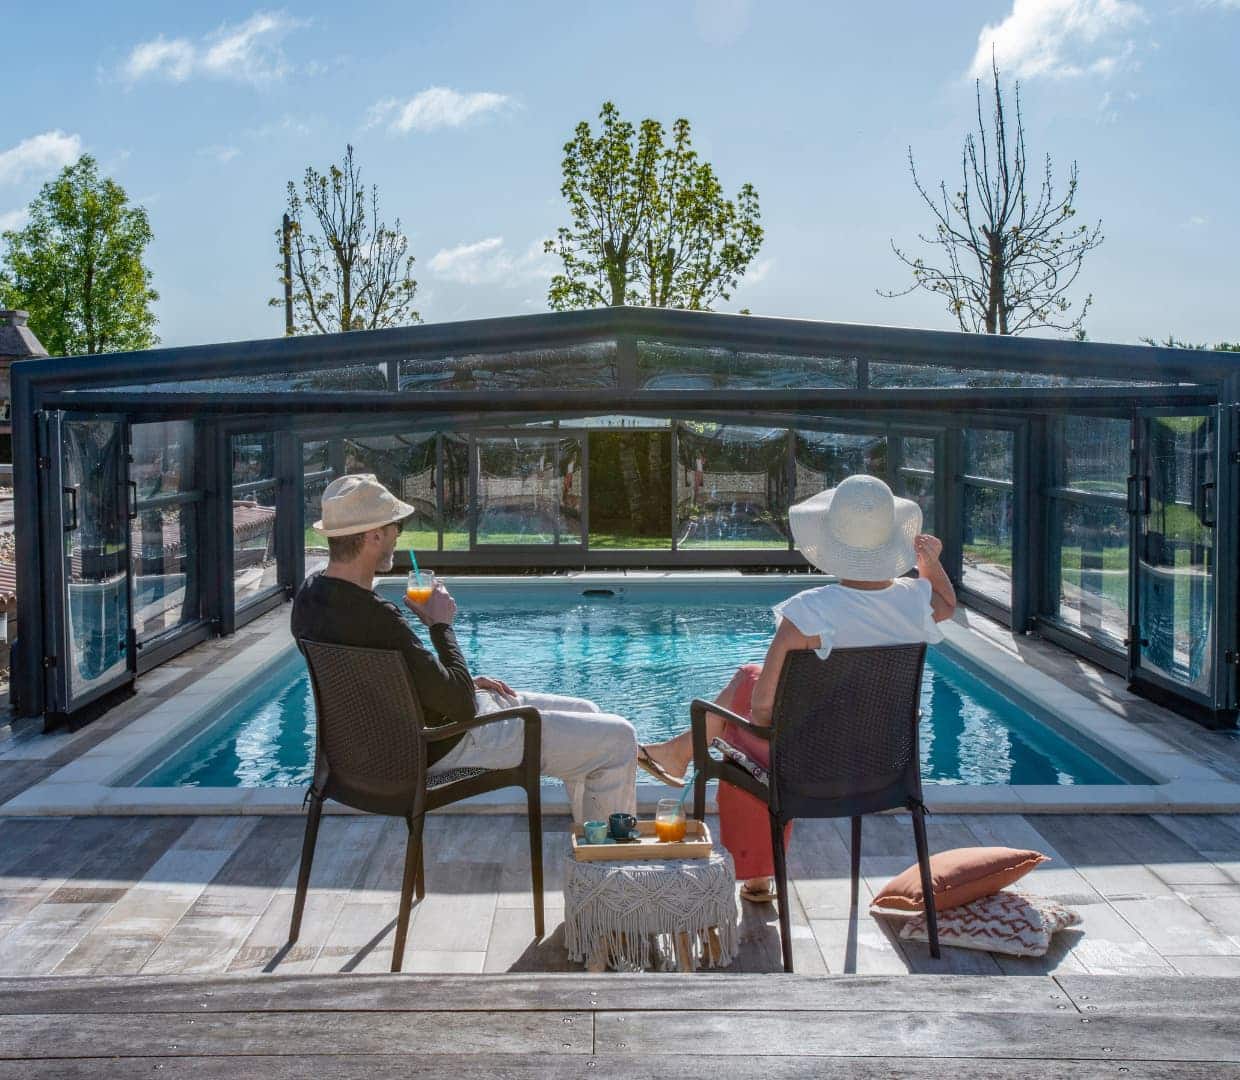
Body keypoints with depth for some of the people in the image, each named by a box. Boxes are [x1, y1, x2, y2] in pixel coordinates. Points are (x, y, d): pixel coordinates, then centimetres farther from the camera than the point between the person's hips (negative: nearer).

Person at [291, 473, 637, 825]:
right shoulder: (376, 617, -32)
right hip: (448, 745, -10)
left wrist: (464, 683, 8)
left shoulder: (312, 594, -1)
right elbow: (461, 705, -25)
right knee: (618, 740, -3)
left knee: (585, 713, 23)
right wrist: (441, 625, -14)